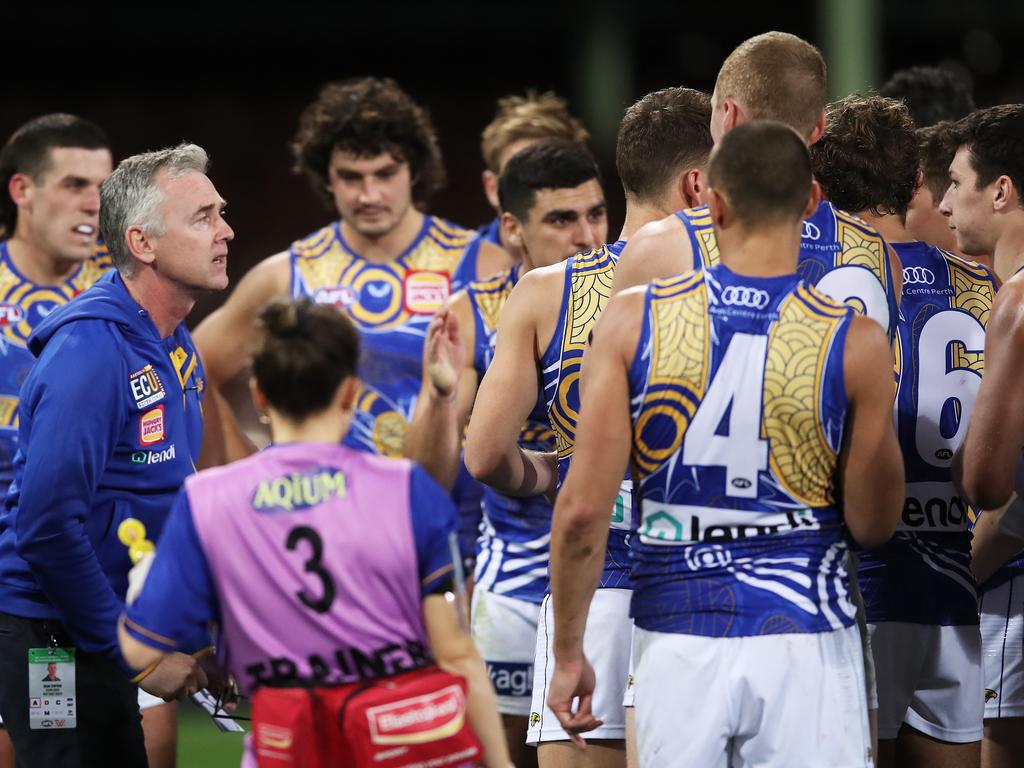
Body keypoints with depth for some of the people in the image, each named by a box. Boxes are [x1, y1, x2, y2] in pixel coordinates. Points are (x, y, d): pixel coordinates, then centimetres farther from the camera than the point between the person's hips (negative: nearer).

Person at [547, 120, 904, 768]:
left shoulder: (633, 320, -4)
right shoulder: (855, 342, -7)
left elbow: (583, 509, -6)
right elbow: (873, 526, 2)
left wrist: (569, 653, 4)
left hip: (678, 641, 1)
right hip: (805, 637, -1)